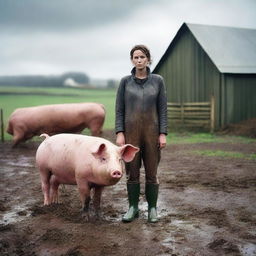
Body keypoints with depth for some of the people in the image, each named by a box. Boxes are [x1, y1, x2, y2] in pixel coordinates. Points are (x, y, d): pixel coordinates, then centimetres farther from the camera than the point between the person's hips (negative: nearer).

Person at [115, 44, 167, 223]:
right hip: (131, 132, 0)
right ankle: (133, 208, 18)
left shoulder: (158, 81, 2)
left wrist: (163, 134, -6)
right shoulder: (125, 81, 2)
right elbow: (119, 109, 2)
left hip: (151, 132, 0)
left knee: (151, 173, 4)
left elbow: (163, 109, 1)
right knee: (132, 172, 5)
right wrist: (119, 133, -7)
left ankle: (152, 208, 18)